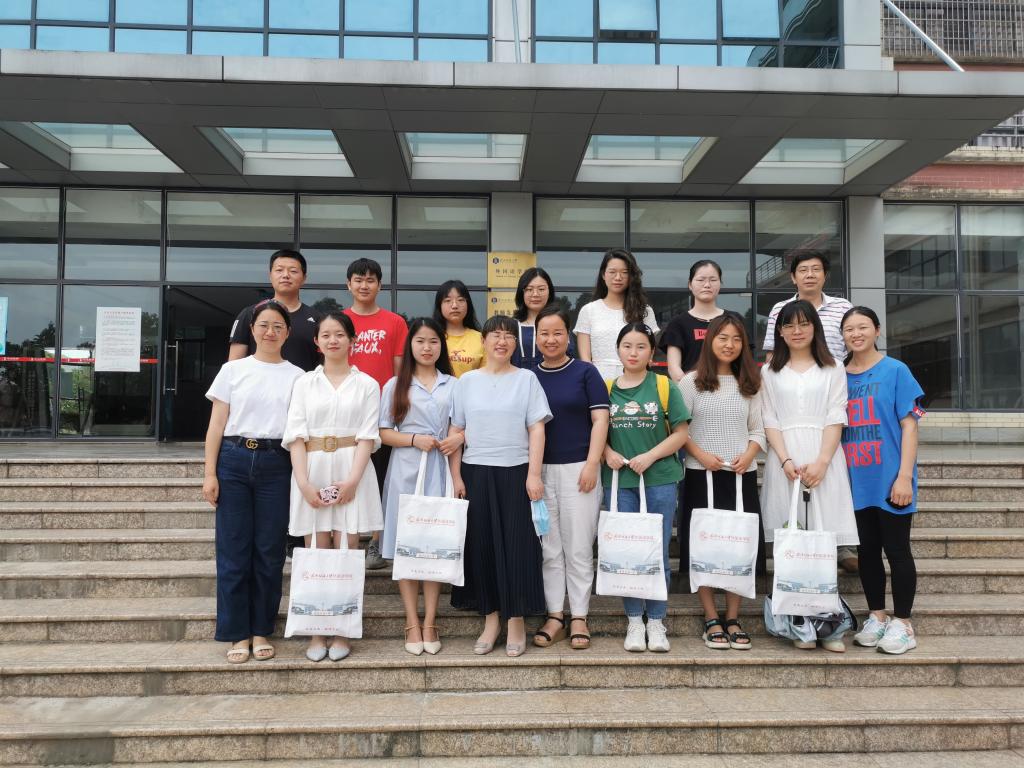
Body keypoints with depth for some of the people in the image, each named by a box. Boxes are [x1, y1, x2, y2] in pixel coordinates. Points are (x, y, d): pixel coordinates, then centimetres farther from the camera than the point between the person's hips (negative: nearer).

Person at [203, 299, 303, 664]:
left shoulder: (297, 377, 7)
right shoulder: (233, 369, 7)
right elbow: (216, 425, 5)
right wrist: (210, 473, -2)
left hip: (276, 464, 0)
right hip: (234, 460, 0)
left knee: (269, 551, 5)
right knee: (233, 550, 2)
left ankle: (261, 631, 19)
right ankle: (237, 634, 15)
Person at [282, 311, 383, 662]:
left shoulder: (366, 384, 7)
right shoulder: (305, 383, 10)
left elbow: (368, 436, -1)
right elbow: (295, 435, 2)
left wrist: (352, 479, -14)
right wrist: (304, 482, -10)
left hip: (351, 471, -1)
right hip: (312, 471, 1)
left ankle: (341, 633, 8)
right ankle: (316, 634, 11)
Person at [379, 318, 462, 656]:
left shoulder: (453, 385, 11)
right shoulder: (395, 386, 7)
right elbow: (383, 432, 3)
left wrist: (459, 438, -8)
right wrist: (414, 440, -12)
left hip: (441, 470, 1)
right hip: (406, 470, -1)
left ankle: (430, 622, 9)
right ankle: (412, 622, 8)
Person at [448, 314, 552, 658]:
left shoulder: (527, 379, 4)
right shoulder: (467, 381, 7)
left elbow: (537, 428, -1)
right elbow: (456, 431, 7)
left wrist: (534, 474, -9)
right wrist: (456, 476, 0)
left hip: (516, 473, -1)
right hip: (476, 473, 2)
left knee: (518, 545, 0)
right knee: (481, 545, 5)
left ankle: (516, 621, 13)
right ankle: (491, 619, 19)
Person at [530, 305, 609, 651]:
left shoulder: (585, 372, 2)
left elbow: (600, 419, -2)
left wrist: (592, 463, -11)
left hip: (577, 468, -2)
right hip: (541, 470, 3)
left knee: (578, 548, 2)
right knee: (549, 548, 7)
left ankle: (579, 618, 13)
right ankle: (554, 616, 17)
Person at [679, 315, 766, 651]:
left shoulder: (749, 384, 12)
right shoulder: (692, 381, 2)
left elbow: (758, 430, 11)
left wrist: (748, 456, -7)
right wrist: (701, 454, -14)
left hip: (742, 475, 3)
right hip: (702, 475, -3)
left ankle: (733, 619, 15)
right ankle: (711, 620, 9)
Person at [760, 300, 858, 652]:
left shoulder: (832, 370, 11)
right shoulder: (770, 373, 13)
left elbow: (836, 419, 2)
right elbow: (770, 421, 5)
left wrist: (821, 462, -12)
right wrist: (787, 462, -10)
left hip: (823, 458, -1)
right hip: (784, 459, 1)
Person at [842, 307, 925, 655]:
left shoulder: (895, 371, -3)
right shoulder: (839, 377, 8)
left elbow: (909, 425, -6)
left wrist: (904, 476, -13)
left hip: (889, 479, -4)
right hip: (857, 482, 4)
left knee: (896, 550, 4)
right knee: (867, 551, 12)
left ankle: (902, 624, 16)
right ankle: (876, 617, 25)